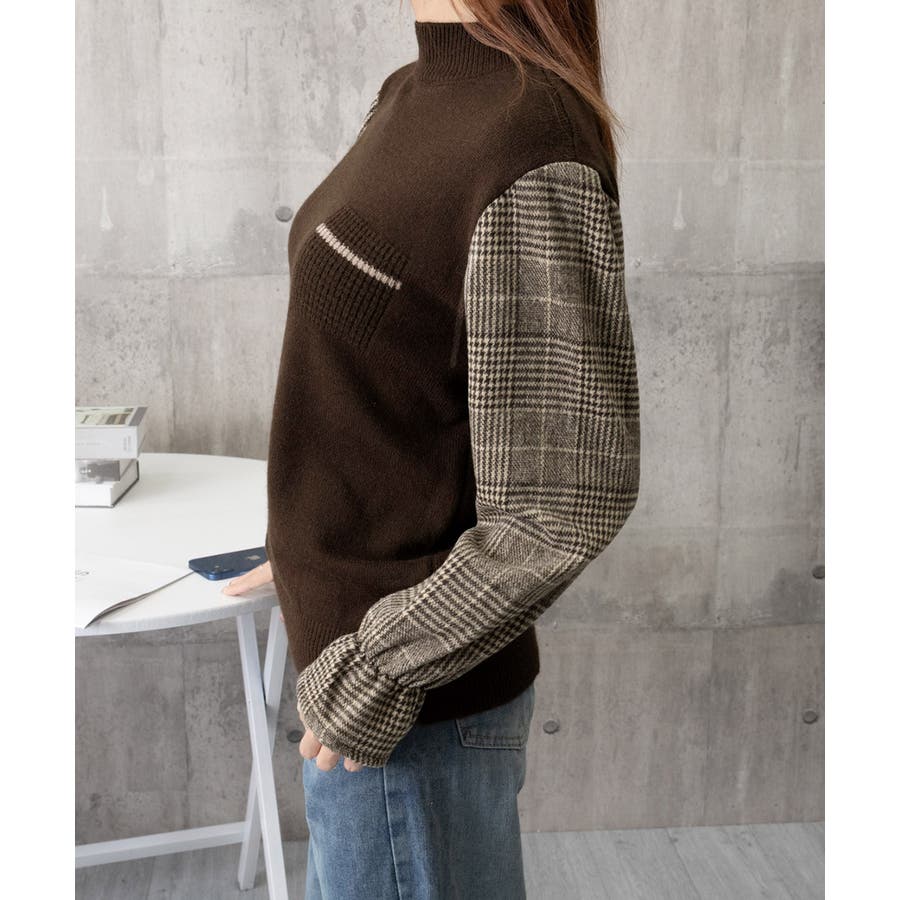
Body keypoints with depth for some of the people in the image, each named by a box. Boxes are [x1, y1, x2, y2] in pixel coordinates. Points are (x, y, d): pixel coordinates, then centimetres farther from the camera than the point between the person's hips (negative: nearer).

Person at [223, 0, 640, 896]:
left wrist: (370, 678, -17)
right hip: (351, 654, 8)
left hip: (415, 707, -8)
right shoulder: (411, 95, 2)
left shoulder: (533, 155, -25)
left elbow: (567, 505, -25)